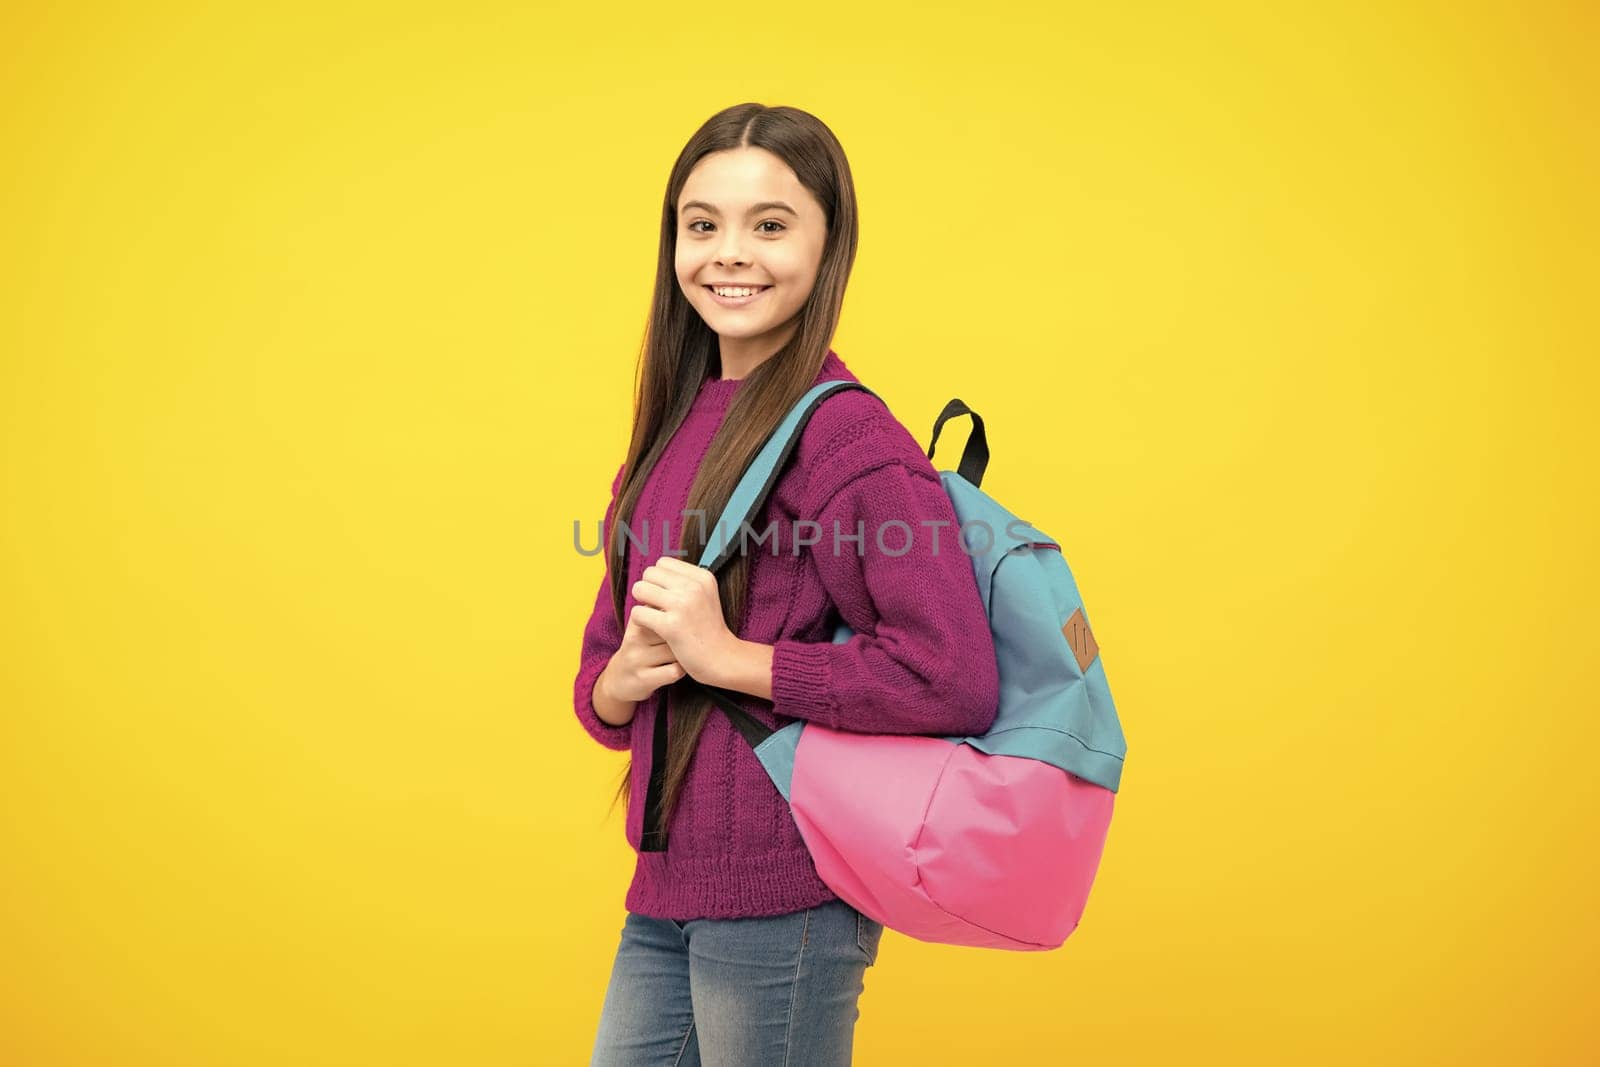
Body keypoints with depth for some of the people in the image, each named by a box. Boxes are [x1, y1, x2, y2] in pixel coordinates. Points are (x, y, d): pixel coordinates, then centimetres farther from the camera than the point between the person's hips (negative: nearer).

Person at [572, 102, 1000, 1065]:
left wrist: (730, 657, -18)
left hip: (783, 901, -7)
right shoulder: (673, 428, 10)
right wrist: (626, 676, -8)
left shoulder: (846, 435, -13)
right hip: (666, 893, 7)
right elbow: (599, 686, 15)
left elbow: (957, 681, -23)